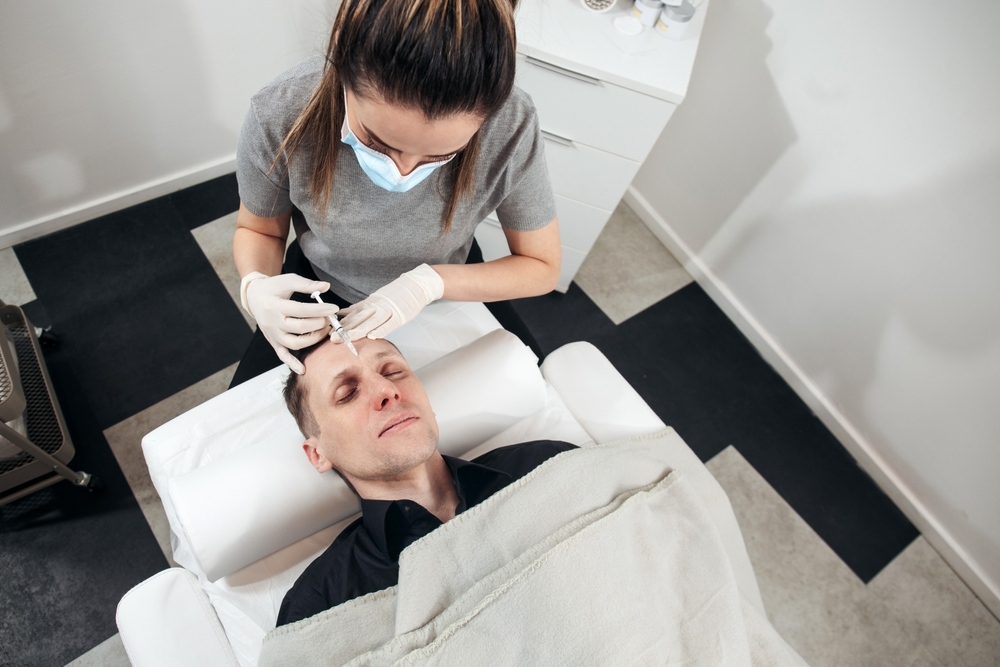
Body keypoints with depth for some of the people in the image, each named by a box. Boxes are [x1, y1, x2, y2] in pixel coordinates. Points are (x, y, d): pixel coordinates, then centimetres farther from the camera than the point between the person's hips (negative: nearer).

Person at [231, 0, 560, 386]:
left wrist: (430, 282, -33)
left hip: (453, 290, 1)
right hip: (325, 293, 1)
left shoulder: (510, 125, -34)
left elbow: (542, 267, -18)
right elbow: (258, 230, -10)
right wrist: (256, 287, -33)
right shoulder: (278, 118, -32)